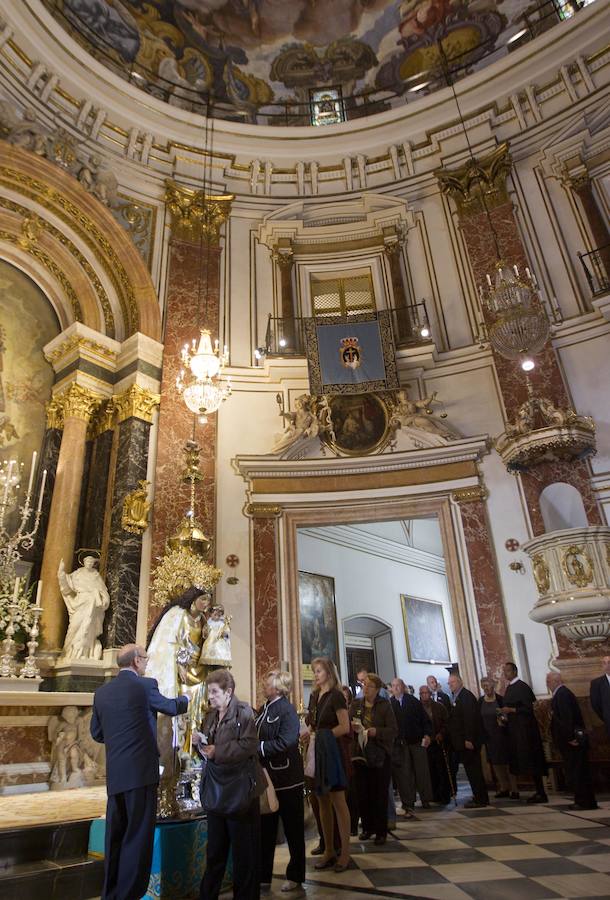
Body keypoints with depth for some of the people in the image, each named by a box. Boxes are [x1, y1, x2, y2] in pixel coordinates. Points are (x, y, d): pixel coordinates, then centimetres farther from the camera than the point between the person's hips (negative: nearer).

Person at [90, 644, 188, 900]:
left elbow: (97, 733, 13)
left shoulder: (102, 691, 6)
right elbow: (171, 708, 6)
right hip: (140, 771, -6)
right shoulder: (145, 685, -10)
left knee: (114, 836, 17)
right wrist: (185, 699, 28)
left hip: (114, 774, 6)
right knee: (138, 836, 3)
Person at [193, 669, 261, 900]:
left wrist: (217, 751, -22)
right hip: (215, 789, 7)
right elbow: (207, 751, 18)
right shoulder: (210, 716, 10)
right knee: (214, 849, 18)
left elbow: (249, 745, -22)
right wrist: (198, 743, -4)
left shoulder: (243, 712, -12)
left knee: (243, 850, 6)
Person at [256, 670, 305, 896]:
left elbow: (284, 742, -26)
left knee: (293, 828, 9)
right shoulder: (264, 709, 8)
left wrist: (258, 748, -21)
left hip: (286, 778, -7)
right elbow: (257, 737, 13)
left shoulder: (287, 710, -16)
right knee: (265, 829, 16)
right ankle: (264, 877, 29)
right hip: (267, 777, 8)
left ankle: (295, 878, 23)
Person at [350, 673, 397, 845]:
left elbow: (394, 730, -8)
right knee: (363, 793, 5)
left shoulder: (385, 705, -3)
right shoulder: (355, 704, 5)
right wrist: (353, 727, -16)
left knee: (380, 794, 2)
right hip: (360, 753, 3)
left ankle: (381, 831, 17)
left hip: (380, 755, -3)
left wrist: (377, 731, -21)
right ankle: (367, 827, 23)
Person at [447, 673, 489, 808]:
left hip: (468, 740, -9)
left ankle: (480, 799, 4)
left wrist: (468, 739, -23)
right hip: (462, 741, 9)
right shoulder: (455, 697, 14)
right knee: (472, 770, 14)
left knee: (473, 770, -3)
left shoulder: (466, 696, -14)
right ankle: (479, 797, 23)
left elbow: (470, 719, -21)